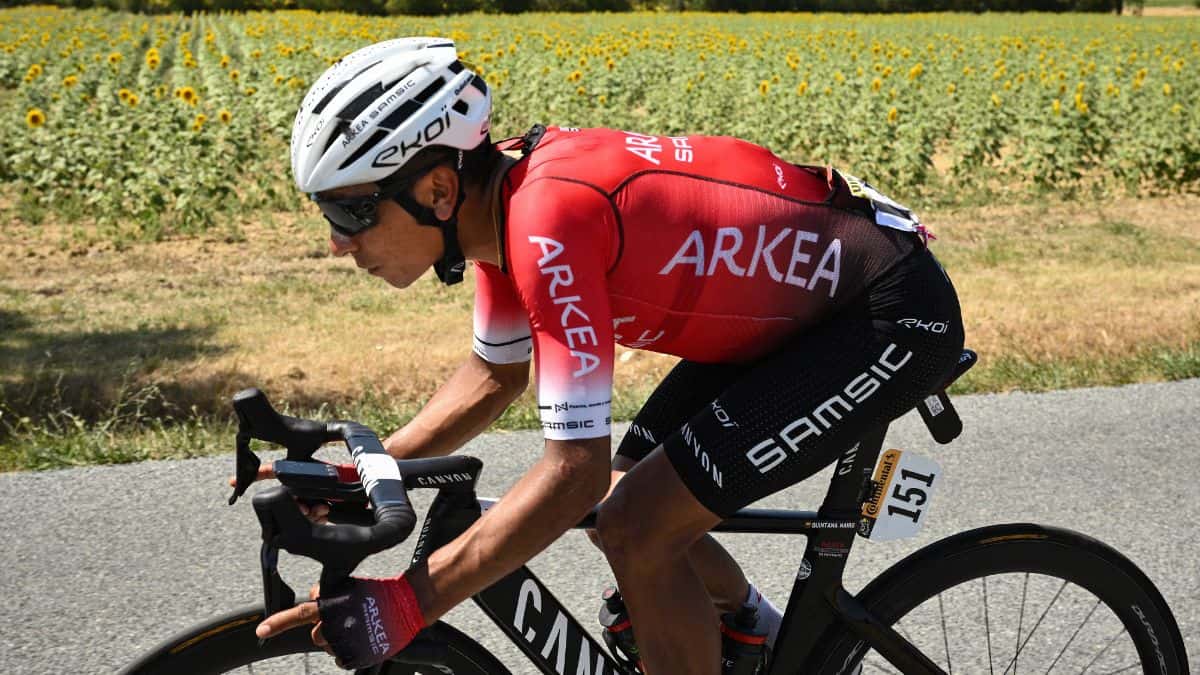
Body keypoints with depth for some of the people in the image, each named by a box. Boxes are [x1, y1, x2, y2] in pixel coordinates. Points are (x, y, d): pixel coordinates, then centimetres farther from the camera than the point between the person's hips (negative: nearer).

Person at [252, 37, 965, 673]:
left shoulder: (548, 218, -31)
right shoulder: (499, 191, -3)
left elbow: (576, 470, -31)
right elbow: (495, 375, 12)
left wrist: (404, 605, -29)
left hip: (894, 317, -9)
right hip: (799, 300, 9)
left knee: (639, 531, -15)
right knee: (631, 500, 9)